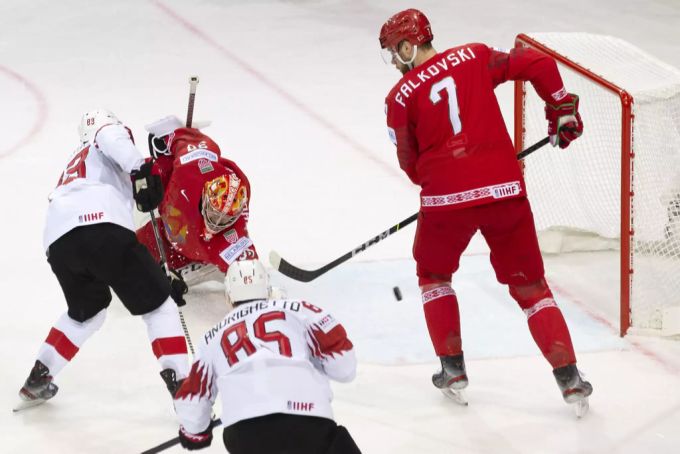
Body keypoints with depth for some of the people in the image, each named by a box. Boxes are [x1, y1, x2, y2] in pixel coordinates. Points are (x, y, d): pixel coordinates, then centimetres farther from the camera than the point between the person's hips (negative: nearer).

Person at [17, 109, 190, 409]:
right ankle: (180, 384, -7)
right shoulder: (107, 134, 22)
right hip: (102, 226, -7)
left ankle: (38, 379, 29)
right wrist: (141, 171, -15)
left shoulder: (75, 162, 44)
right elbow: (114, 141, -2)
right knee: (157, 303, 5)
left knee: (87, 309, 32)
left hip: (58, 241, 7)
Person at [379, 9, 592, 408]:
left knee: (434, 274, 25)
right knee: (529, 283, 13)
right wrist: (563, 109, 12)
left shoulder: (401, 97, 1)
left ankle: (453, 368, 20)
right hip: (505, 188, 2)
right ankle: (569, 377, 5)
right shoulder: (474, 57, 6)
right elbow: (538, 65, 0)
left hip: (446, 199, -2)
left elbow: (410, 163, 7)